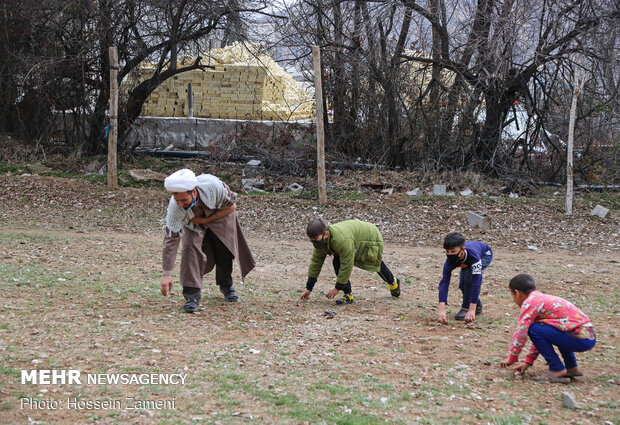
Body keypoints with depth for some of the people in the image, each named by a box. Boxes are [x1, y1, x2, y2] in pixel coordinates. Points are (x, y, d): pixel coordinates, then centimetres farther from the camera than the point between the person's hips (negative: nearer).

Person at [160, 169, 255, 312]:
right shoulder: (175, 206, -39)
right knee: (190, 246, -22)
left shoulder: (213, 186, -43)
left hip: (220, 213, 1)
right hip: (192, 220, 0)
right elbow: (171, 239, -34)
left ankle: (226, 286, 34)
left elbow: (231, 207, -22)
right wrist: (167, 274, -36)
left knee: (224, 250, 5)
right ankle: (192, 294, -14)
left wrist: (205, 220, -27)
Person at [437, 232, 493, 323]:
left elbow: (476, 282, -49)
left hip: (485, 255, -5)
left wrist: (471, 310, -54)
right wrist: (441, 310, -54)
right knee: (463, 285, -4)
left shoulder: (473, 255, -47)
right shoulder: (450, 261, -36)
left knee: (469, 273, -30)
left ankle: (466, 308, -19)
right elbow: (444, 281, -41)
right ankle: (478, 306, 25)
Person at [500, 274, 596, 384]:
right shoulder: (543, 298, 24)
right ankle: (572, 368, 23)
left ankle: (557, 370, -4)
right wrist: (528, 362, 29)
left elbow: (521, 332, -8)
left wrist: (511, 358, 5)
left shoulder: (530, 302, -5)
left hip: (580, 340, -10)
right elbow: (540, 337, 29)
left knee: (533, 329, -10)